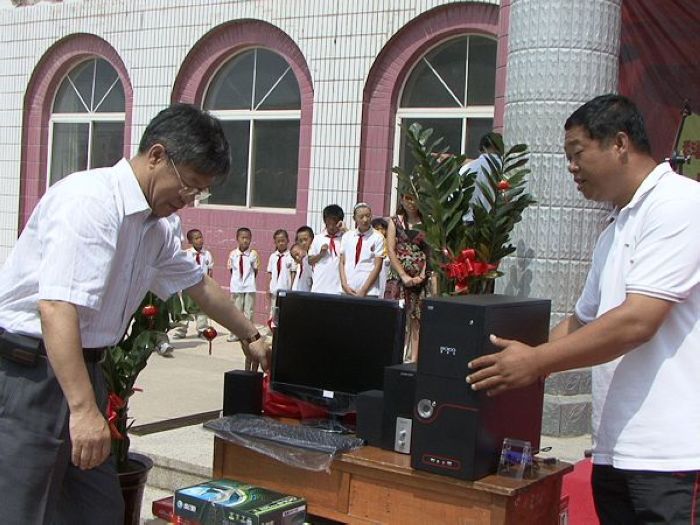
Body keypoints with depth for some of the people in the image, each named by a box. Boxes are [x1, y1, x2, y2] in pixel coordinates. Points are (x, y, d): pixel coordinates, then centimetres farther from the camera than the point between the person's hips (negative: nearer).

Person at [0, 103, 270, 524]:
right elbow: (56, 308, -28)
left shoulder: (154, 227, 11)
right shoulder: (91, 201, -19)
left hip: (81, 366, 9)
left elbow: (200, 284, 27)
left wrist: (250, 336, 39)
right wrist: (83, 409, -31)